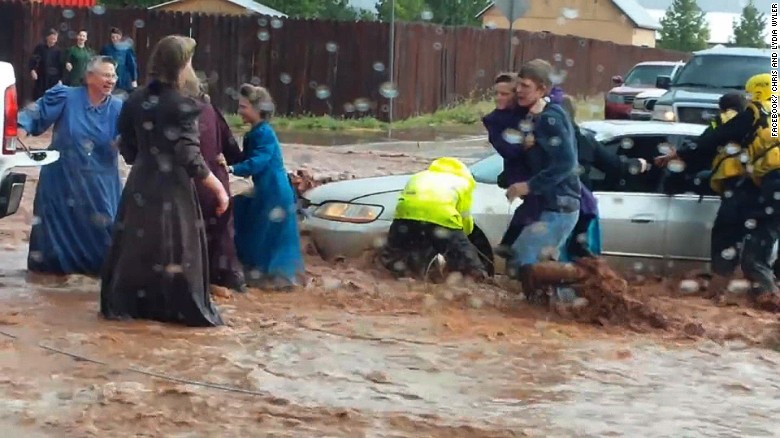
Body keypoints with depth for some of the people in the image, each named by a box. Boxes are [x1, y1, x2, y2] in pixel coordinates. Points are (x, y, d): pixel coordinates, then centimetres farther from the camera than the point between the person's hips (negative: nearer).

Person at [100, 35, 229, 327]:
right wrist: (219, 188, -10)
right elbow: (190, 157, -18)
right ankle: (187, 309, 9)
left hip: (140, 185, 6)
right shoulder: (183, 105, -15)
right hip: (172, 188, -6)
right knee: (177, 249, 3)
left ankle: (123, 304, 19)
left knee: (135, 245, 13)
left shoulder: (135, 101, 3)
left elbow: (127, 150, 10)